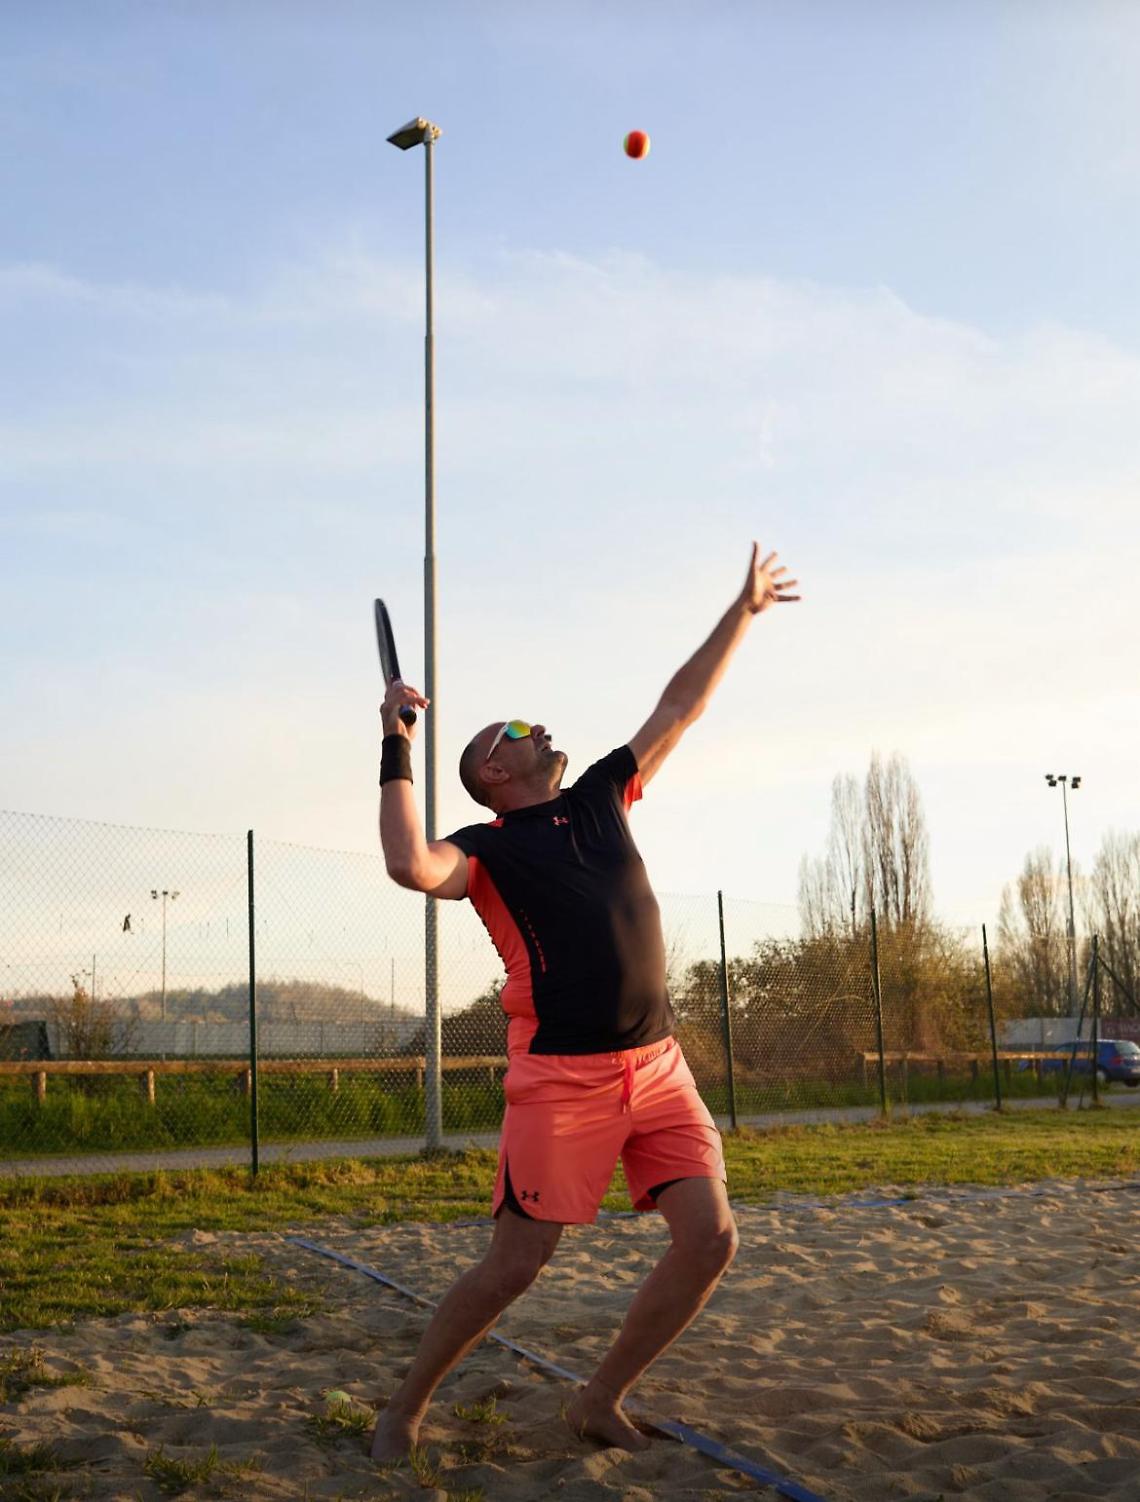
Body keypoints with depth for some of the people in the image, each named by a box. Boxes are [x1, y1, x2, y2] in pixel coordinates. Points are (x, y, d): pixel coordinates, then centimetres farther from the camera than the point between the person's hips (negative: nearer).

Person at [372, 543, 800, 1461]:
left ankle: (601, 1403, 14)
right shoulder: (487, 848, 0)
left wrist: (744, 610, 24)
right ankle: (408, 1405, 19)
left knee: (711, 1236, -4)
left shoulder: (601, 797, 17)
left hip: (657, 1065, 6)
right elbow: (413, 867, -23)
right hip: (560, 1074, -5)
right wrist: (397, 754, -17)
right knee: (517, 1262, -5)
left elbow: (680, 707, 22)